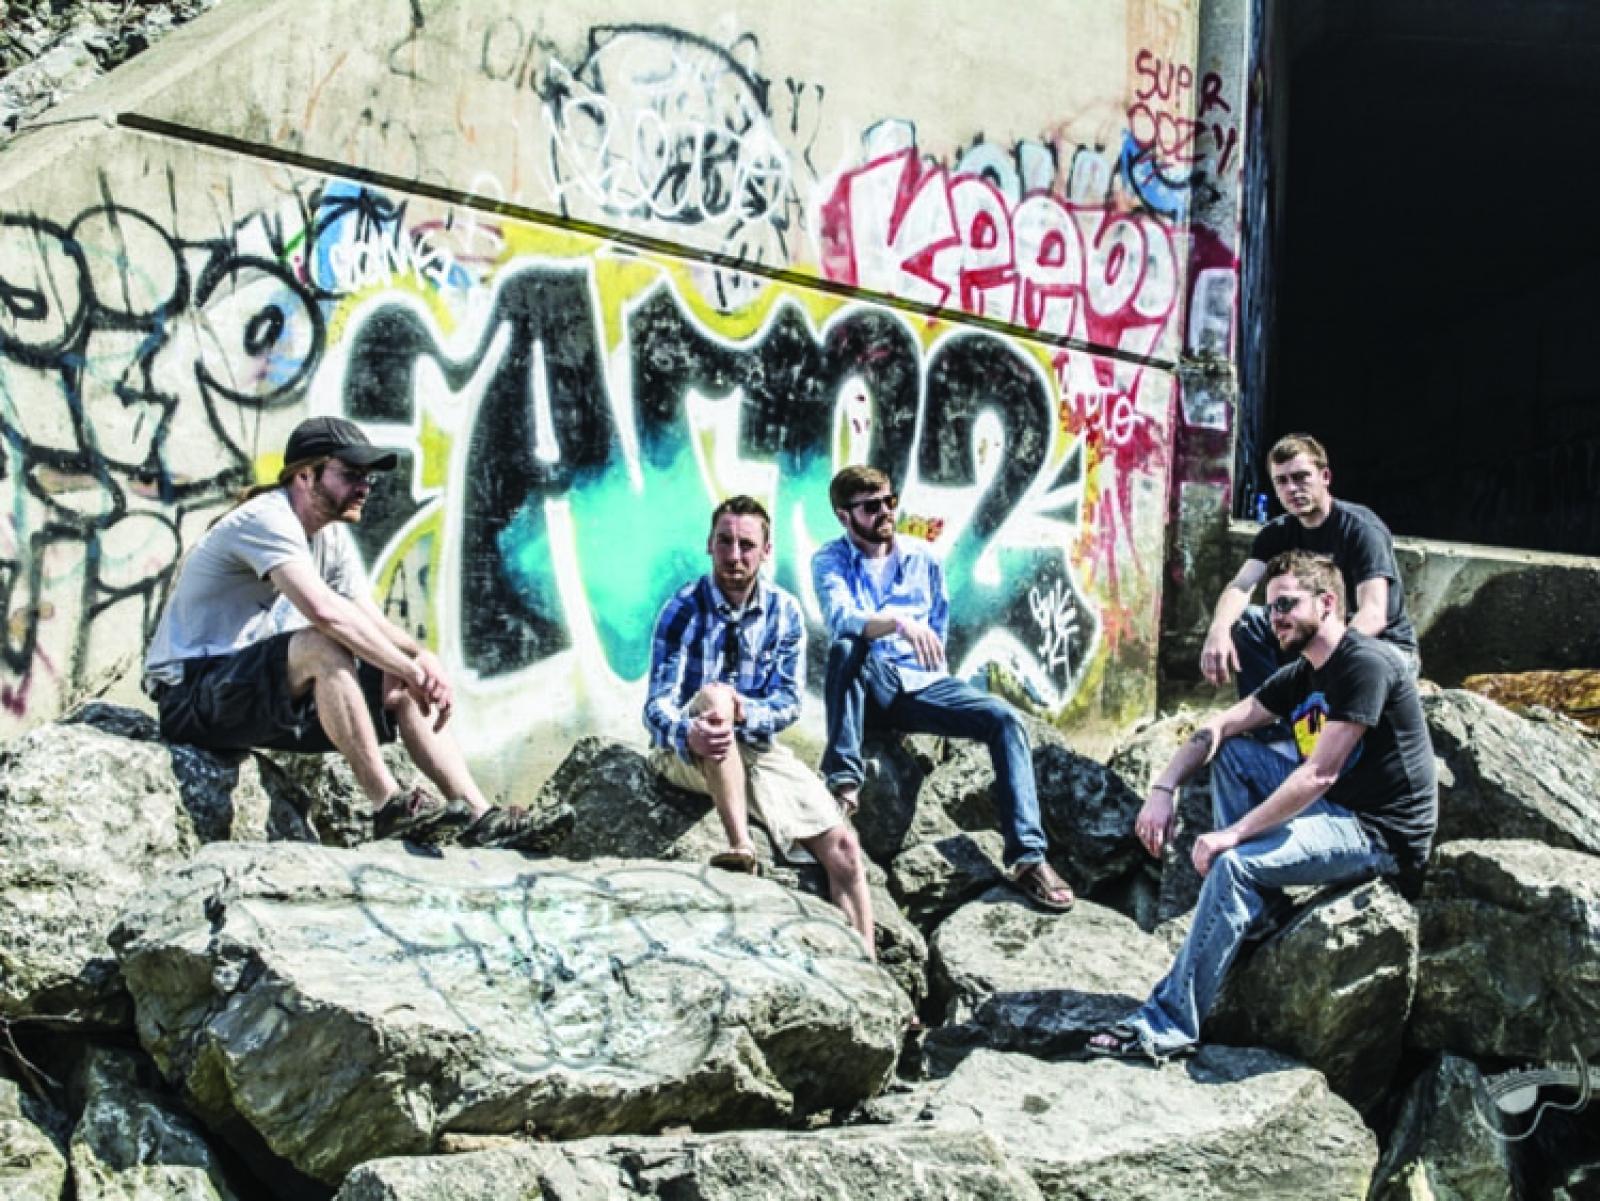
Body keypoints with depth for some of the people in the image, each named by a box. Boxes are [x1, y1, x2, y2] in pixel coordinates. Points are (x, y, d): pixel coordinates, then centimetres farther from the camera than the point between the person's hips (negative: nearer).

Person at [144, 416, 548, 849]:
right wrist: (410, 667, -29)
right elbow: (323, 610, -34)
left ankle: (480, 818, -8)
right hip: (191, 695, -9)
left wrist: (423, 657, -13)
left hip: (261, 694, 9)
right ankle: (389, 805, -31)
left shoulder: (333, 538, 11)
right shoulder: (266, 519, -18)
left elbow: (373, 622, 9)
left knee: (403, 687, 0)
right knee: (322, 645, -34)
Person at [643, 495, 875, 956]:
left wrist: (744, 711, -25)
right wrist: (689, 734, -43)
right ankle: (741, 848, -38)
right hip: (688, 753, -4)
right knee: (714, 696, -38)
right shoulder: (683, 610, -10)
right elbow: (658, 702, -18)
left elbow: (789, 701, -2)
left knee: (842, 847, -15)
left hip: (757, 748, 4)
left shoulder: (785, 612, 1)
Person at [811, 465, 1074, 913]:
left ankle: (1028, 855, -26)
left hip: (923, 685, 3)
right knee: (844, 648, -36)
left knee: (1005, 719, -21)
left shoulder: (923, 559, 10)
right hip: (872, 688, -3)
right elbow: (842, 618, -24)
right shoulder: (830, 561, -2)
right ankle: (843, 779, -31)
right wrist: (899, 622, -41)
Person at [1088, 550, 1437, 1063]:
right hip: (1334, 806, 10)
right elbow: (1216, 728, 8)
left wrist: (1233, 833, -24)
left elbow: (1318, 775, -24)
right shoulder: (1300, 675, 12)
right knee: (1232, 753, 5)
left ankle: (1168, 1025, -24)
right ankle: (1260, 904, -3)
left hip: (1379, 833, -10)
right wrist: (1163, 789, -8)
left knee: (1234, 864, -27)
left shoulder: (1364, 665, -17)